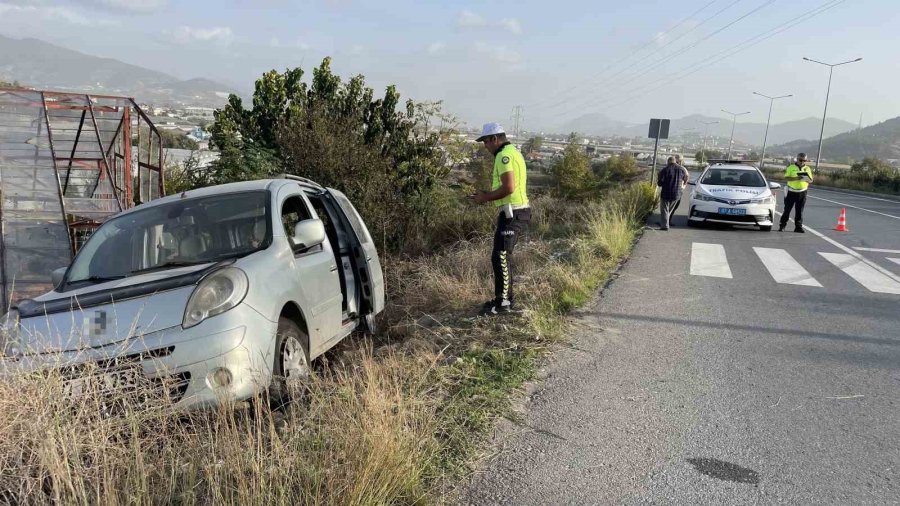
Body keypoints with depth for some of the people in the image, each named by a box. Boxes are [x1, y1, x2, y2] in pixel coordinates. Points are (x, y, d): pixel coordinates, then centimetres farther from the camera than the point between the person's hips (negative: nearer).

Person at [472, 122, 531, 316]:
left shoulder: (504, 155, -13)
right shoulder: (513, 152, 20)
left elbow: (509, 187, -22)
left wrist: (486, 197, -11)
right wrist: (489, 194, 15)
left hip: (512, 213, -11)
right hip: (516, 211, 11)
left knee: (500, 256, -10)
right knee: (504, 256, 16)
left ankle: (503, 302, -6)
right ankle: (506, 298, 23)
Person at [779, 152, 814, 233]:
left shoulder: (807, 168, 9)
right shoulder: (791, 167, 1)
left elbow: (811, 180, 7)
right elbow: (786, 178, -8)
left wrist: (806, 179, -16)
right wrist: (796, 178, -23)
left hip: (802, 192, 2)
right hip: (791, 192, -2)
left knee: (799, 211, 3)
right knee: (787, 209, 1)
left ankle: (798, 226, 7)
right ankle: (782, 225, 9)